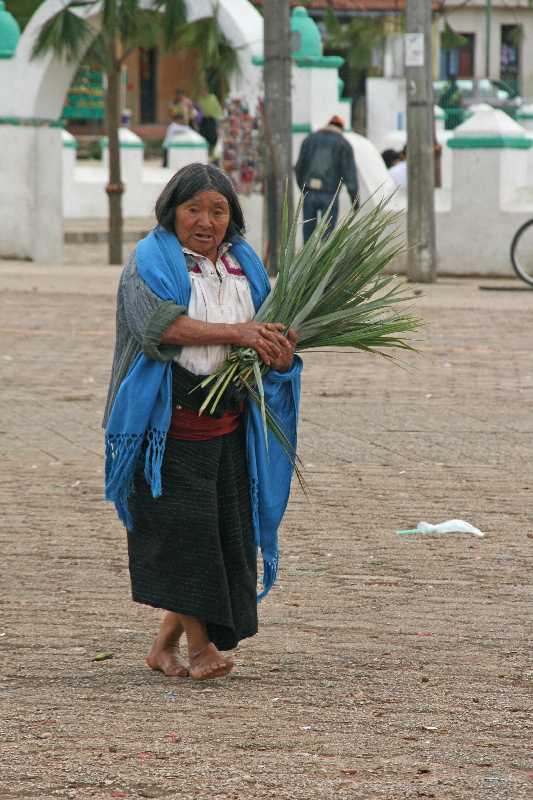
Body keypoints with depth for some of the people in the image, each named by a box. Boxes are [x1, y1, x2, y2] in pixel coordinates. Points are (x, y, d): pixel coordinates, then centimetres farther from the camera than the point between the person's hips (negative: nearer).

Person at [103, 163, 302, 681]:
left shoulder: (244, 264, 15)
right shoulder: (151, 260, -3)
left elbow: (267, 337, 17)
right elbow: (157, 323, -20)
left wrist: (281, 355, -8)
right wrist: (235, 332, -27)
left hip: (227, 422, 5)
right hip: (167, 420, -5)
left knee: (225, 531, 3)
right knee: (182, 523, -13)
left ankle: (165, 645, 16)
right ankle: (200, 644, -7)